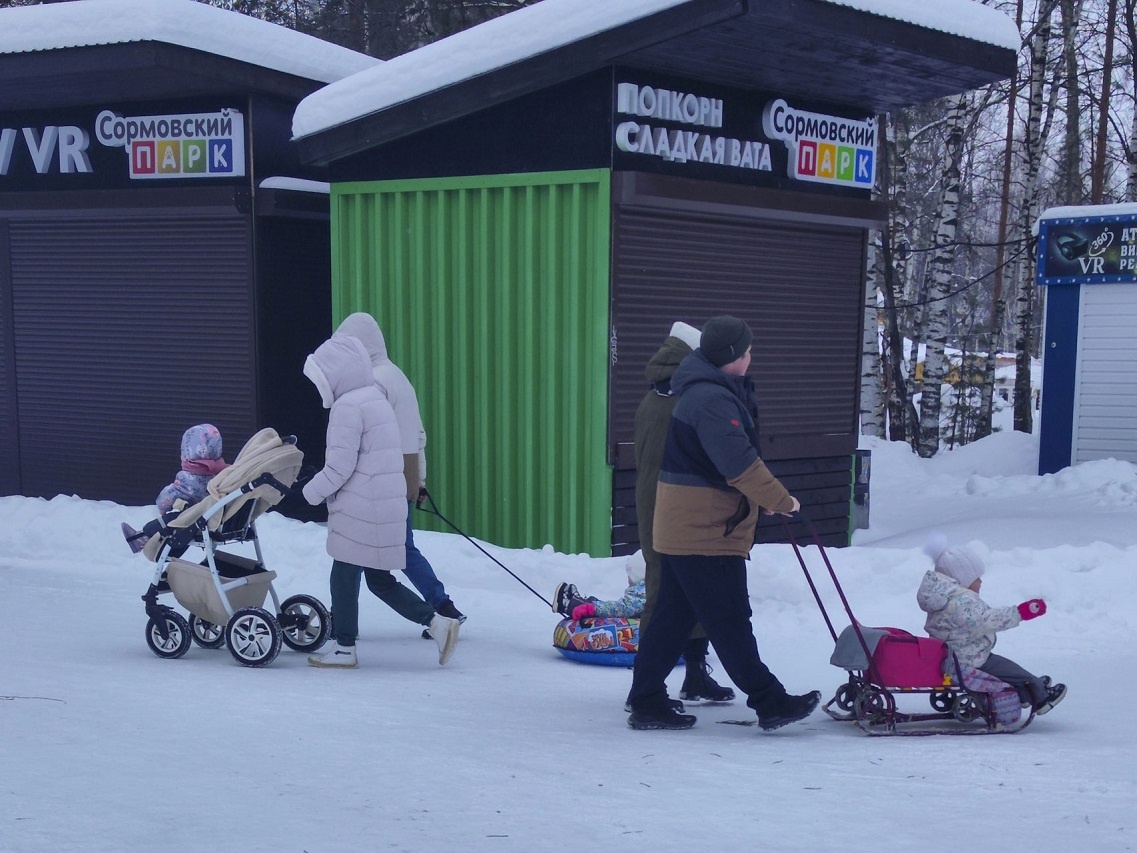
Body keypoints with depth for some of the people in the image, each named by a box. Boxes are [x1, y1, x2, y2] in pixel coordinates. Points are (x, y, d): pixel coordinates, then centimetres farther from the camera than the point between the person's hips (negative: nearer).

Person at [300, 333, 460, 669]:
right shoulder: (376, 399, 18)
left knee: (344, 578, 3)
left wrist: (311, 492, -3)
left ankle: (344, 650, 11)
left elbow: (340, 466, -17)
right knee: (379, 579, 14)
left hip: (360, 511, -9)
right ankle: (437, 622, 6)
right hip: (387, 506, 9)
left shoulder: (348, 406, -13)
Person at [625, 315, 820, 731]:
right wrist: (781, 500, -14)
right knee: (730, 622, -4)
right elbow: (740, 463, -24)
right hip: (707, 532, -11)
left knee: (673, 616, 12)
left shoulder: (702, 392, 16)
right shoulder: (713, 400, -18)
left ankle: (646, 703, 15)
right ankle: (769, 703, 3)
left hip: (681, 528, 11)